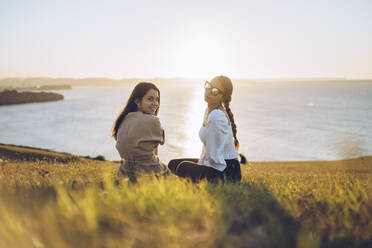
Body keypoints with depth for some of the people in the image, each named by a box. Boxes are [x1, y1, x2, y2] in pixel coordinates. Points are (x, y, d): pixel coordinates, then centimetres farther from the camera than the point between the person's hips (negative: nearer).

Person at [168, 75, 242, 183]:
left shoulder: (216, 117, -24)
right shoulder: (209, 111, 7)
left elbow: (214, 157, -23)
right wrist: (200, 163, 9)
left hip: (226, 172, -10)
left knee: (183, 167, -26)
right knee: (173, 164, 12)